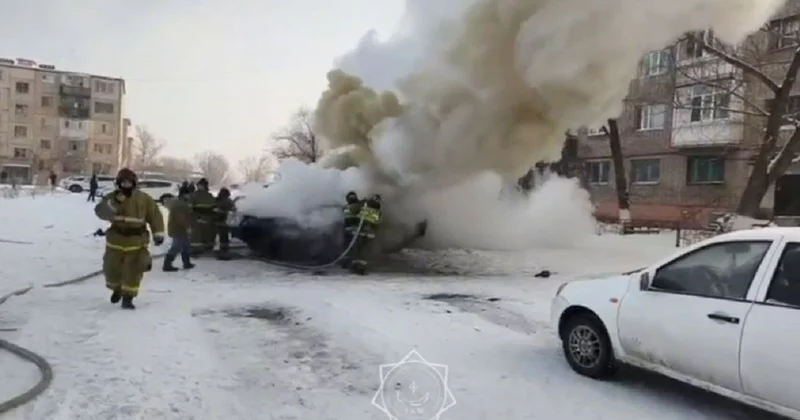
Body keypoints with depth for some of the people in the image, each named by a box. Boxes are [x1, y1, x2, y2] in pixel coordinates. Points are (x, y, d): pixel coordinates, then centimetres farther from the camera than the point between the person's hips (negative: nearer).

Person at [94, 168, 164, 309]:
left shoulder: (143, 199, -4)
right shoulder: (112, 197, -2)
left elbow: (155, 215, 1)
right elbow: (100, 212, -17)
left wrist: (158, 233, -5)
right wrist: (113, 203, -32)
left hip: (136, 242, -1)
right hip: (116, 241, 2)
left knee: (133, 271, -3)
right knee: (112, 269, 10)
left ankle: (128, 297, 10)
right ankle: (117, 289, 40)